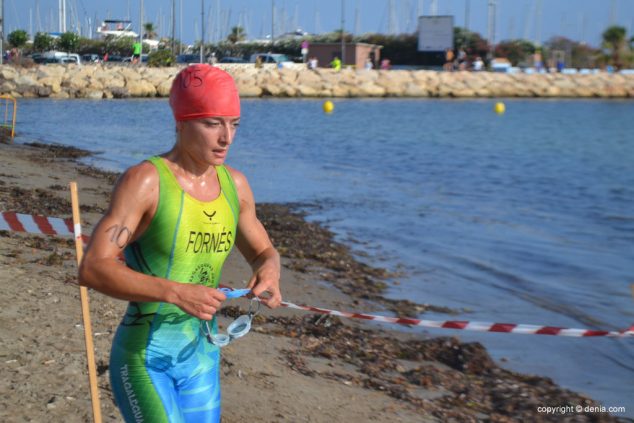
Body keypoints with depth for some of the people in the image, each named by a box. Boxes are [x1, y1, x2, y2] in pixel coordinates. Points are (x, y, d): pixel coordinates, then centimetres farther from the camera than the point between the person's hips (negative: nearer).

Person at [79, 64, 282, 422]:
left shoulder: (235, 184, 2)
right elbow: (92, 269, -22)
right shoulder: (145, 181, -17)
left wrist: (269, 270, -9)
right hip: (144, 355, -6)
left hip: (202, 355, 6)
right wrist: (175, 292, -33)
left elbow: (264, 251, 16)